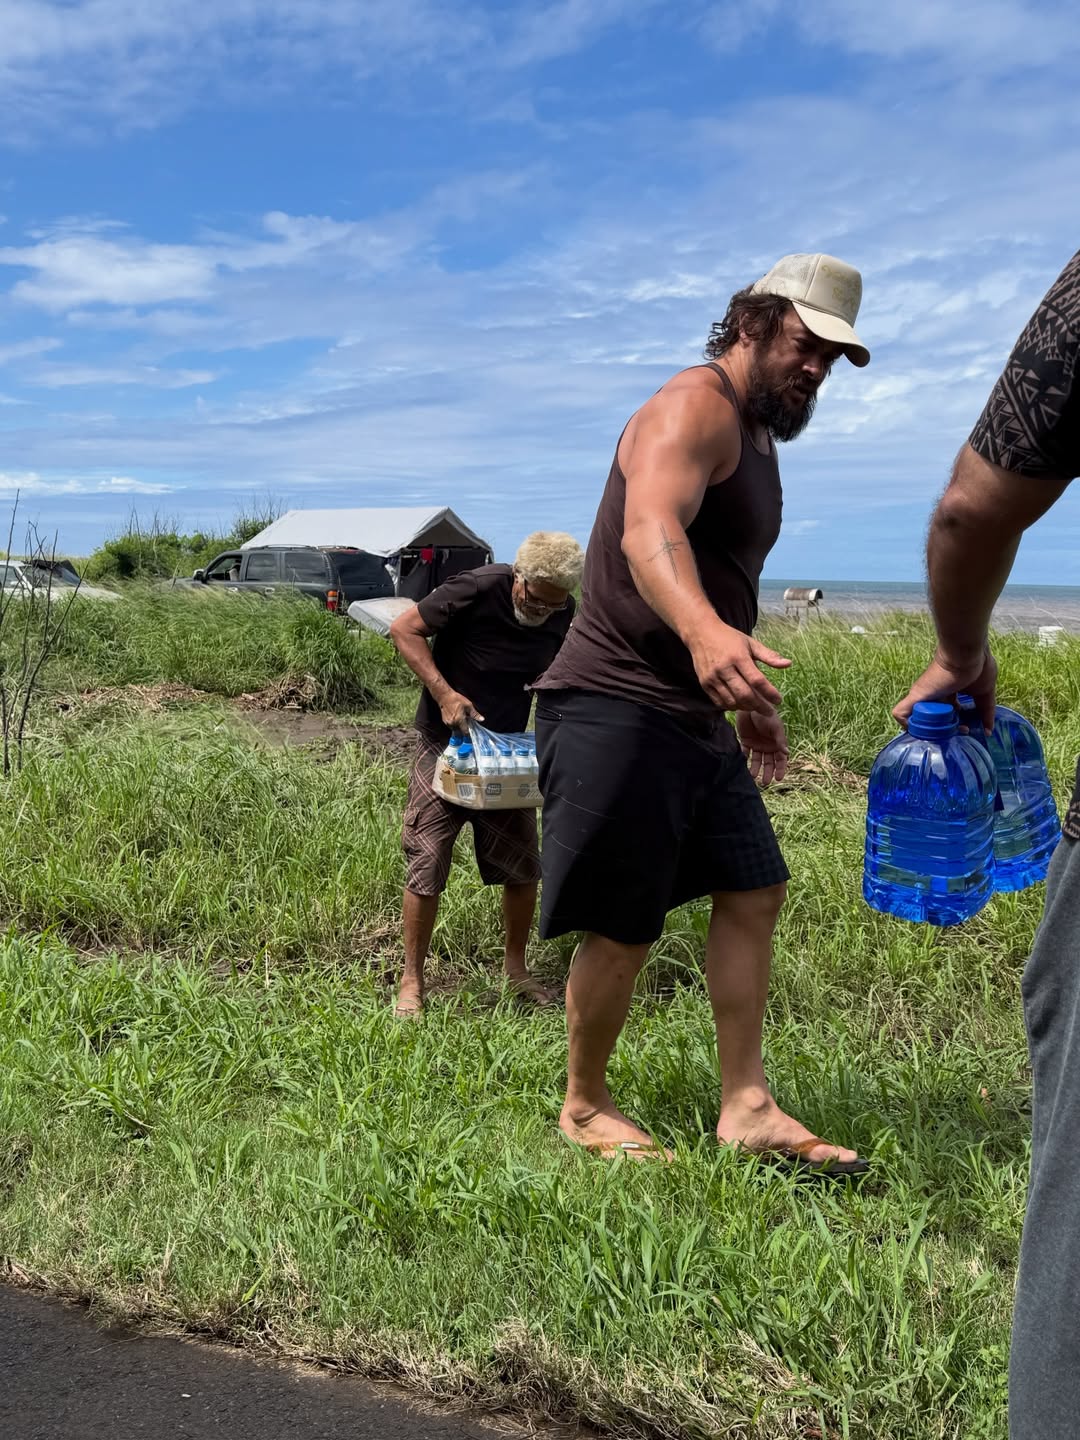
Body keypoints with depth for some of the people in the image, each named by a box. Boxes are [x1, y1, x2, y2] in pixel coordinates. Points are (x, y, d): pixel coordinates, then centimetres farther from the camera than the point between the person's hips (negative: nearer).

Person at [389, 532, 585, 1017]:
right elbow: (404, 629, -18)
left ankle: (515, 966, 25)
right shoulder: (478, 589, -22)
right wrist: (444, 693, -26)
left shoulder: (563, 616, -6)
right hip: (445, 742, -4)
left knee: (523, 866, 6)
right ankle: (412, 979, 10)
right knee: (426, 865, -3)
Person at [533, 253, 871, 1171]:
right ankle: (585, 1109, 17)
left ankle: (747, 1109, 16)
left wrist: (749, 698, 31)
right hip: (617, 710, -10)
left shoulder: (757, 433, 20)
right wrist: (704, 629, -54)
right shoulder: (694, 408, -13)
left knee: (755, 892, 9)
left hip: (692, 715, 10)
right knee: (626, 927, -4)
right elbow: (649, 528, -35)